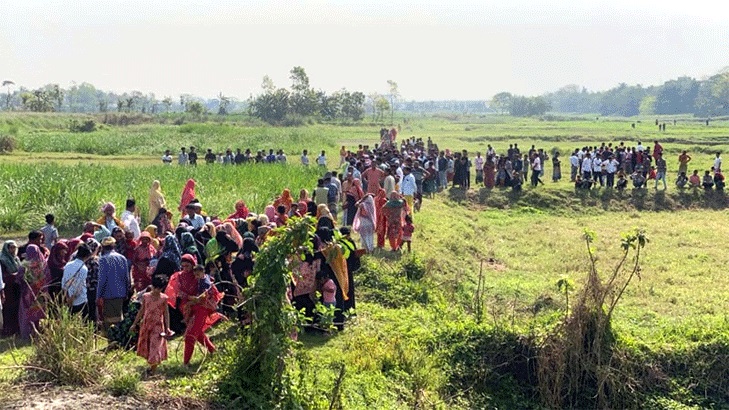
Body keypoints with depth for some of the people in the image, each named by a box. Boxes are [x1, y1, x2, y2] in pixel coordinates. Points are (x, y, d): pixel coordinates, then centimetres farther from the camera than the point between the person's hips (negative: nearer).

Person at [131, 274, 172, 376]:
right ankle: (151, 365, 27)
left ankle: (153, 369, 5)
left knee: (155, 346, -5)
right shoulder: (145, 296, 0)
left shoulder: (164, 298, -6)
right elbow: (141, 311, 9)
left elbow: (166, 313, -2)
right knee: (146, 346, 11)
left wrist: (167, 327, -7)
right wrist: (135, 323, 10)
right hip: (146, 324, 3)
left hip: (158, 326, -3)